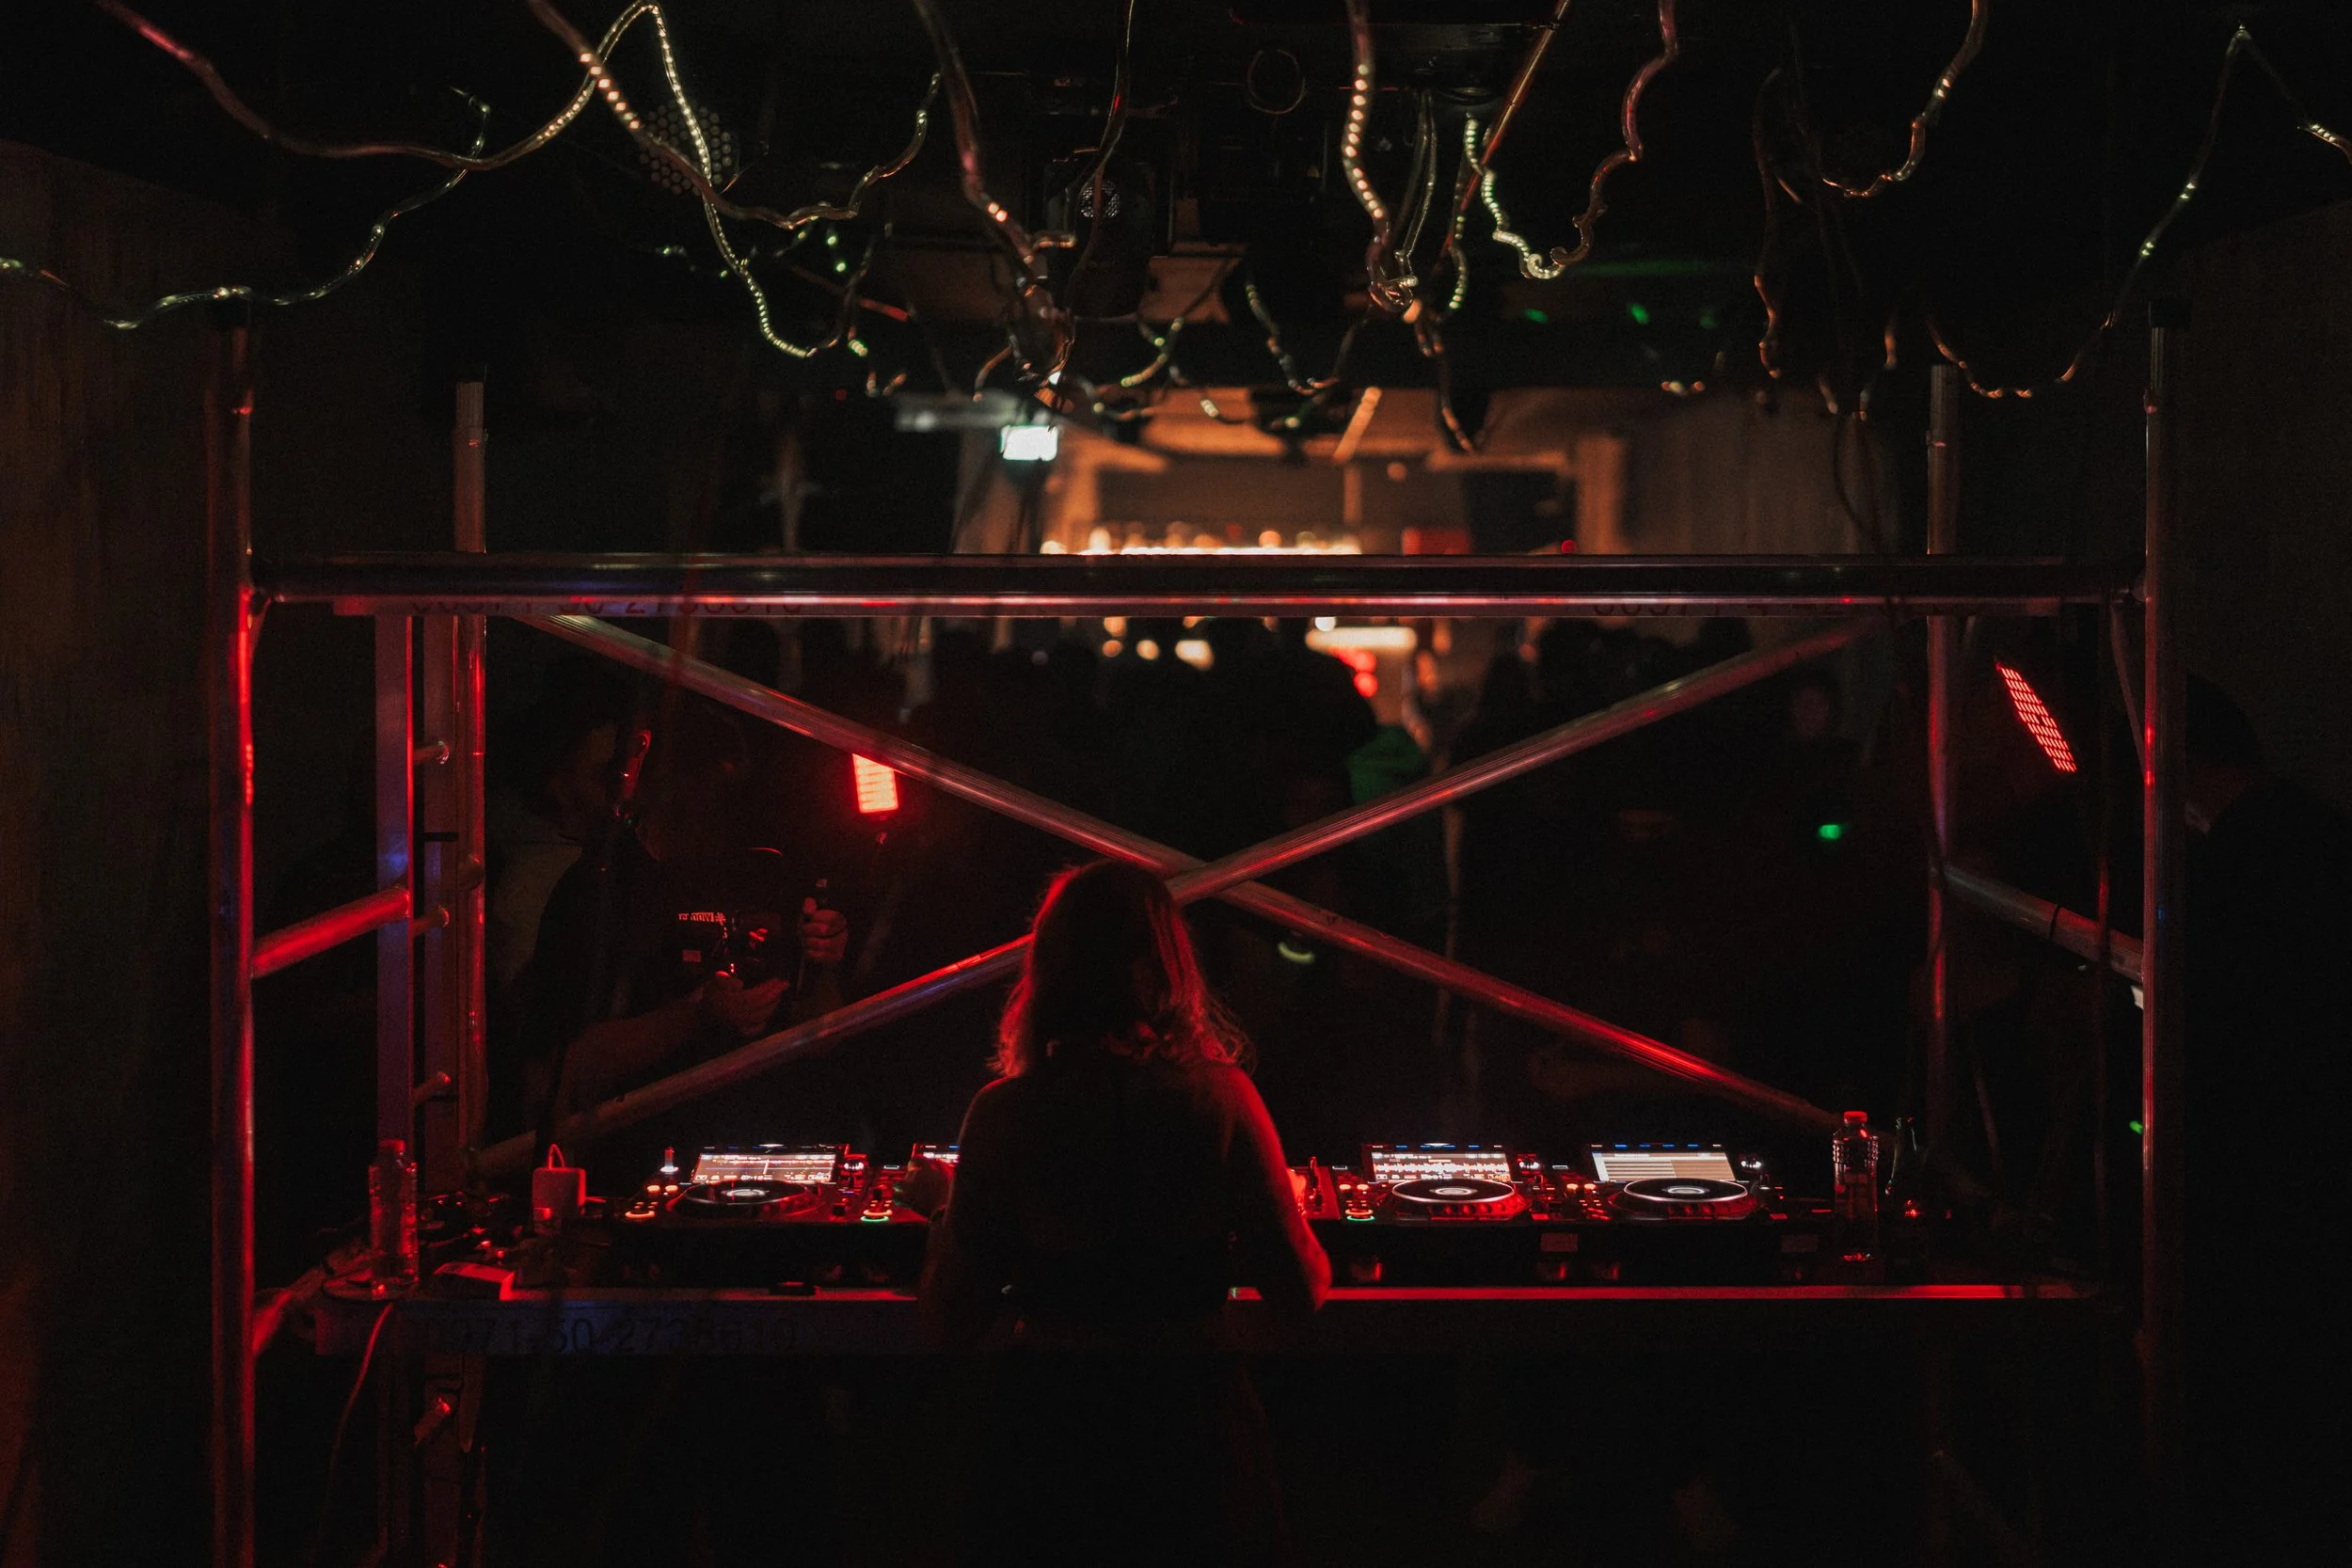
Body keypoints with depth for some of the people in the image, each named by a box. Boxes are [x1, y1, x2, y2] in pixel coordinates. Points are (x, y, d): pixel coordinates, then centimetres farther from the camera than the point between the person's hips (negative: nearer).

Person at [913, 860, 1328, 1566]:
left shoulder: (1004, 1113, -11)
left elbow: (954, 1322, -5)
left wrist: (942, 1211, 13)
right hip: (1192, 1417, 0)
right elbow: (1301, 1288, -5)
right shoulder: (1221, 1096, -11)